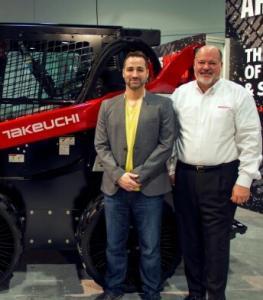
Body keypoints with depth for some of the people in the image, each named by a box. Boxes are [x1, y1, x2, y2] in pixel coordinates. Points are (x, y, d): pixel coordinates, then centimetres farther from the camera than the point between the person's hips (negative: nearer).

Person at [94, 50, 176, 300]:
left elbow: (166, 144, -6)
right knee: (115, 245, 14)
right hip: (115, 187, 3)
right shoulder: (107, 106, 9)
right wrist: (119, 176, -10)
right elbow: (101, 145, 4)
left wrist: (139, 175, -13)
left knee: (150, 247, 8)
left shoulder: (162, 105, 1)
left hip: (149, 188, -2)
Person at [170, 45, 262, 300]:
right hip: (185, 176, 4)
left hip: (220, 177, -4)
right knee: (189, 238, 12)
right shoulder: (180, 94, 7)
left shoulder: (238, 94, -4)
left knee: (216, 242, 1)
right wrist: (170, 169, 5)